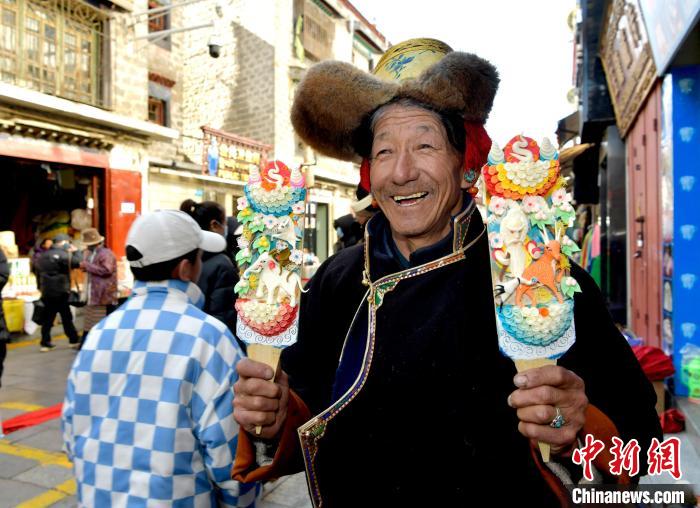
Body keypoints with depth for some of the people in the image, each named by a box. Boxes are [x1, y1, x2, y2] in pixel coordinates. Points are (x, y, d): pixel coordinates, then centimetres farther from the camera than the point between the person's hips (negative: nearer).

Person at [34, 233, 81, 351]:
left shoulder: (43, 255, 14)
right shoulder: (62, 255, -13)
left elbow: (38, 271, 18)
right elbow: (78, 262, -20)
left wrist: (41, 287, 23)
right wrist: (75, 251, -3)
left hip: (46, 292, 7)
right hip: (60, 292, -7)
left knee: (48, 318, 11)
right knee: (67, 317, 1)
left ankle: (45, 343, 13)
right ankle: (74, 340, 8)